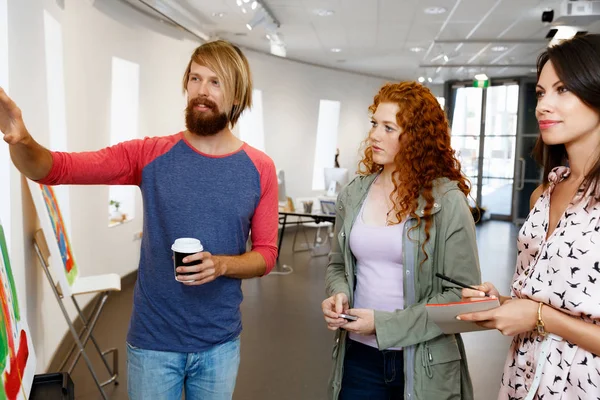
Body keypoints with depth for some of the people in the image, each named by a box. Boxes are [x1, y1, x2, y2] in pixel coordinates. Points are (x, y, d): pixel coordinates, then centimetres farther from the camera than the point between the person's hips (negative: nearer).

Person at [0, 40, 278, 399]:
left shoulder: (260, 168, -6)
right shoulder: (150, 155, -7)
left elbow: (266, 254, -1)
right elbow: (55, 168, -11)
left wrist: (222, 265, -20)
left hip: (220, 343, 1)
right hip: (152, 341, 0)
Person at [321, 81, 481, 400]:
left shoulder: (447, 200, -11)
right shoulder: (353, 195, 1)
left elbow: (463, 293, -12)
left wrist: (385, 324, -17)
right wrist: (338, 295, -9)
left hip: (422, 362, -3)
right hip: (357, 353, 3)